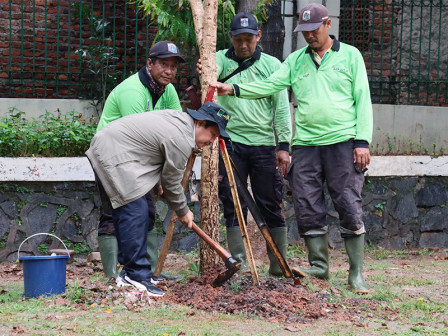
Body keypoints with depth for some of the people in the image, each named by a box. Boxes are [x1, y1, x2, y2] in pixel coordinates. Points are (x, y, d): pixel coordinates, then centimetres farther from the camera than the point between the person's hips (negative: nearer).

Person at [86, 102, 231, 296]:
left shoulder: (179, 119, 12)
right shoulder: (181, 140, -19)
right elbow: (171, 182, -8)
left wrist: (157, 184, 31)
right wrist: (183, 212, 6)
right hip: (113, 158, -12)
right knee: (135, 213, -15)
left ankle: (130, 271, 18)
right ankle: (137, 275, -15)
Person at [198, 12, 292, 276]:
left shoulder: (271, 65, 7)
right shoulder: (223, 60, 7)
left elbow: (282, 107, 4)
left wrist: (284, 145, -4)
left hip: (264, 145, 0)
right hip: (231, 143, 0)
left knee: (271, 205, 2)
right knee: (233, 204, 0)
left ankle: (278, 263, 10)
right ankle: (238, 260, 5)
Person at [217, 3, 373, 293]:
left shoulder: (350, 55, 5)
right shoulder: (295, 60, 14)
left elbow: (362, 100, 2)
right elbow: (271, 85, 5)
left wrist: (362, 141, -7)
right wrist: (234, 89, -9)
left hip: (343, 142, -4)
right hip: (305, 143, 4)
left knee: (350, 206, -6)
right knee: (308, 208, 3)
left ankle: (357, 273, 0)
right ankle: (319, 265, 15)